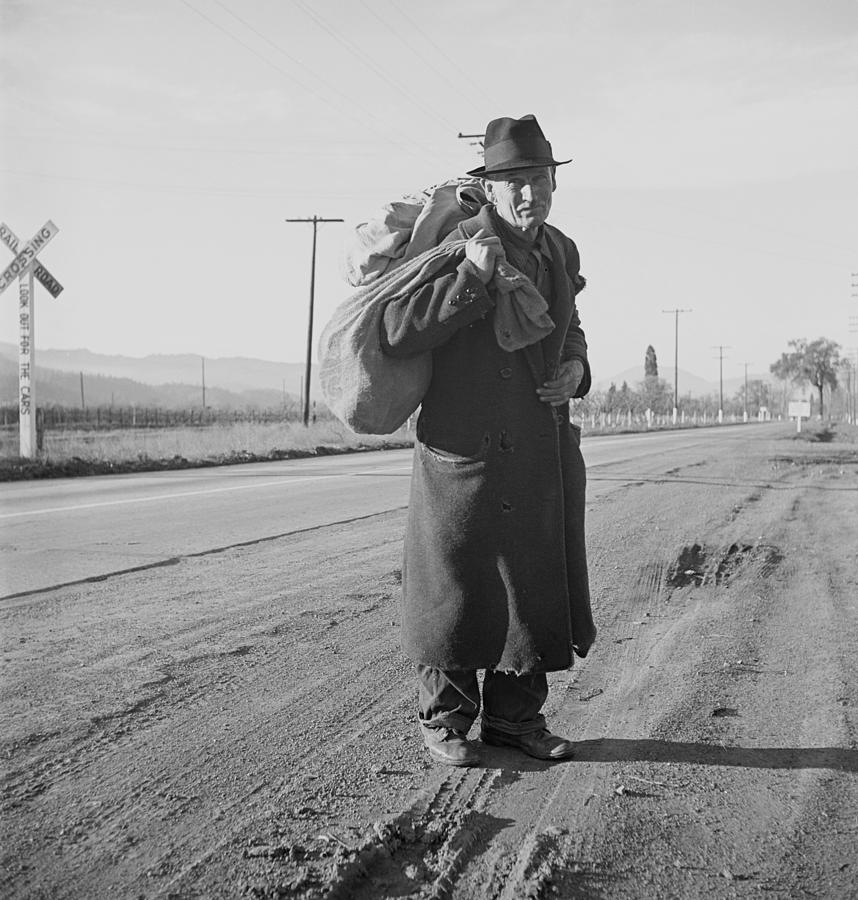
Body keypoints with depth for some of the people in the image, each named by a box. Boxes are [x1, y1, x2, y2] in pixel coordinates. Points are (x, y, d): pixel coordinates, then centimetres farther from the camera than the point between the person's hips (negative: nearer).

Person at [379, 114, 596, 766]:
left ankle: (516, 717, 26)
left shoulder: (561, 252, 10)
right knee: (458, 584, 4)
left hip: (546, 450, 7)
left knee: (538, 584, 11)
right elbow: (396, 333, -19)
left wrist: (575, 367, 5)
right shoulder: (457, 245, -12)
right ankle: (445, 719, 20)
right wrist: (470, 276, -26)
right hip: (469, 448, -6)